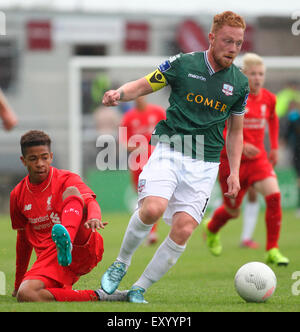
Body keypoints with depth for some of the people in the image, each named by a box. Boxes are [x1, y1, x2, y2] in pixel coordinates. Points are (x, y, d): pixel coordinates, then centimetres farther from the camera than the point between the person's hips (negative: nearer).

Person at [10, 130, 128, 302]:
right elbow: (24, 239, 25)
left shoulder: (66, 180, 2)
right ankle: (95, 297, -28)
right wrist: (18, 282, 32)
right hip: (49, 259, 3)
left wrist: (94, 217, -44)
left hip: (83, 248, -3)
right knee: (25, 294, -32)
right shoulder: (18, 195, 13)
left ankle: (67, 242, -56)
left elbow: (90, 200, -18)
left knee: (71, 192, -26)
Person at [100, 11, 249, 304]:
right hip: (169, 151, -2)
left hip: (205, 163, 3)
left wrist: (234, 172, 11)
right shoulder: (182, 64, -1)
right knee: (152, 209, -26)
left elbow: (235, 130, 18)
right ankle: (121, 263, 1)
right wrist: (119, 94, -15)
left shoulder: (240, 82, 8)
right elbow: (143, 85, 7)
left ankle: (139, 289, 4)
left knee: (183, 230, -11)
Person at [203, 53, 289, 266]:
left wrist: (274, 147, 19)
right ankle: (211, 228, 44)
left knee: (274, 195, -20)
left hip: (258, 158, 3)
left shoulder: (269, 99, 1)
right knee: (232, 210, 7)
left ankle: (272, 250, -12)